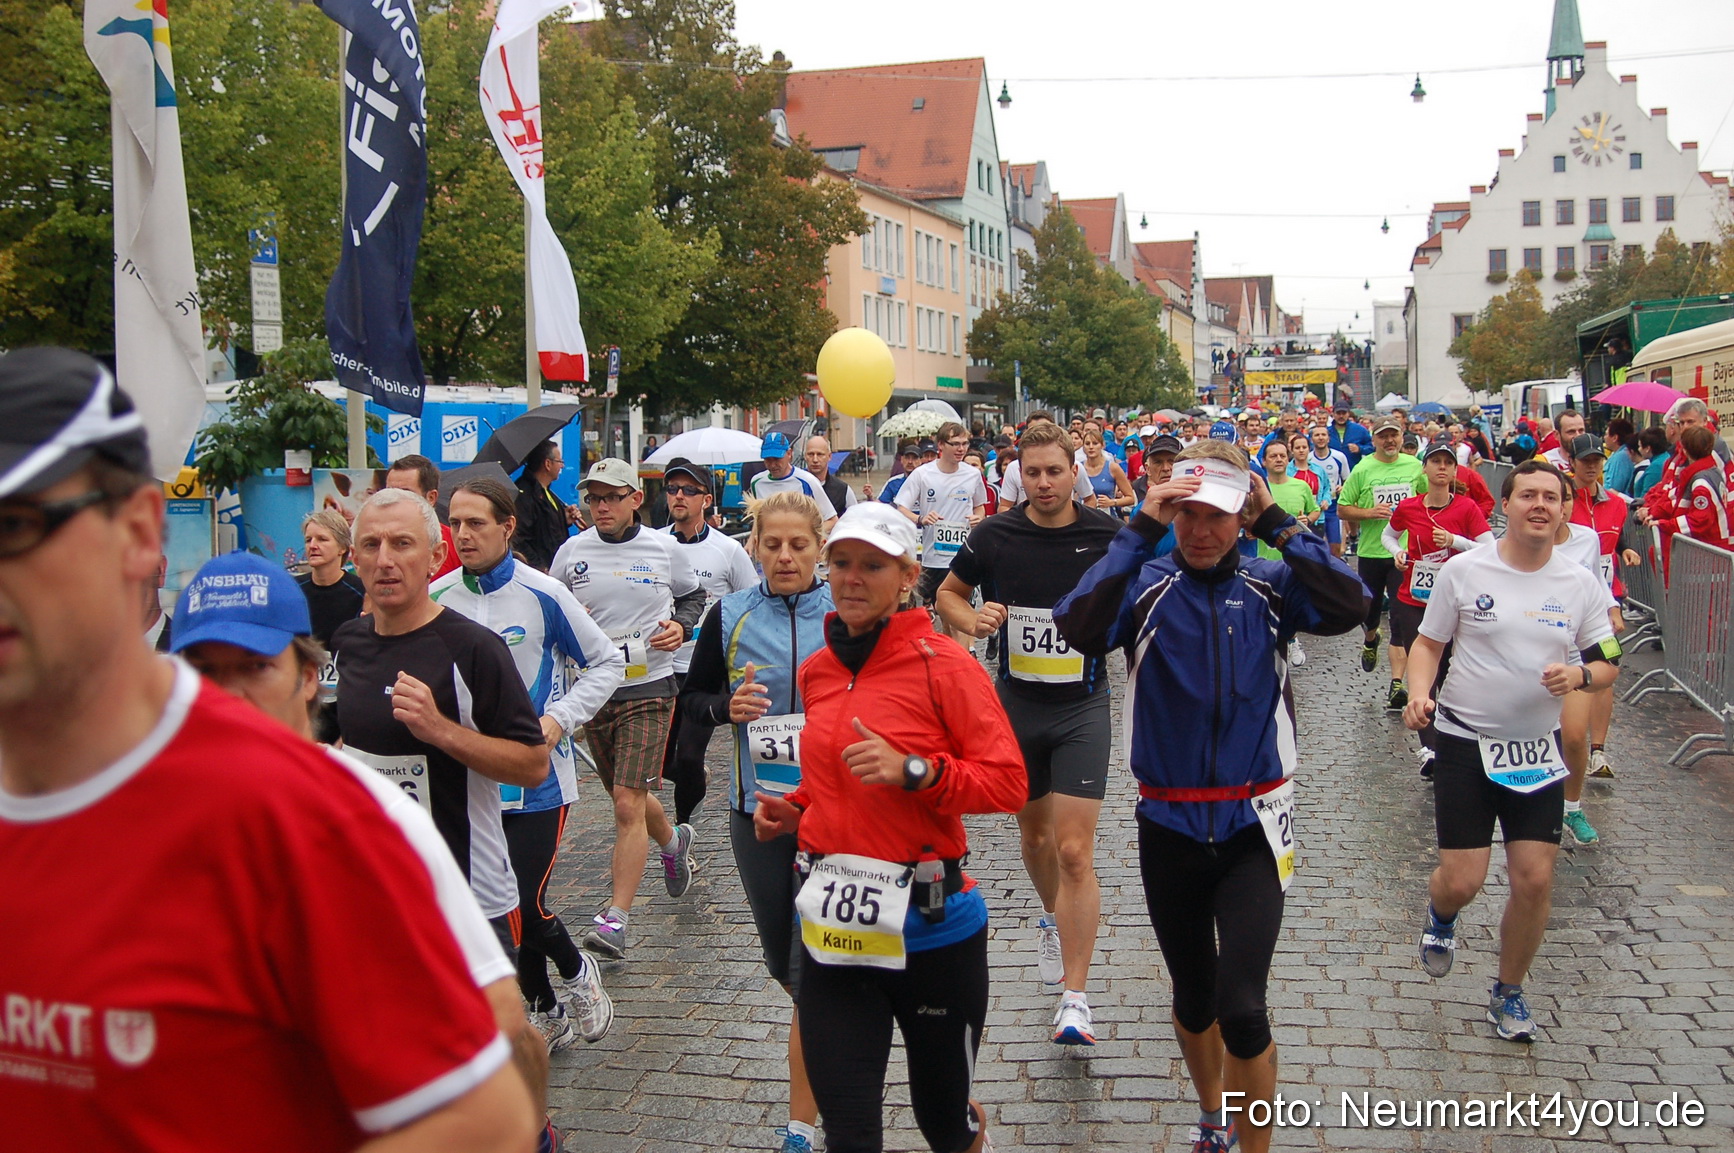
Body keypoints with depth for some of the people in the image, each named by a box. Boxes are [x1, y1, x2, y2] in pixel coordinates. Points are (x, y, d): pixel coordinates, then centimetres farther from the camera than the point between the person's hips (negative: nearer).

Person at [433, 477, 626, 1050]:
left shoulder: (543, 594, -10)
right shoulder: (437, 599, 0)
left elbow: (607, 663, -1)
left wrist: (557, 721, -11)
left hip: (537, 778, -4)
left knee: (525, 906, -9)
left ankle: (577, 972, 23)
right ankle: (544, 1014, 31)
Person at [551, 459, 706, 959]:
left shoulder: (664, 549, 0)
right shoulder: (571, 552, 3)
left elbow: (693, 596, 17)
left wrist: (682, 626, -4)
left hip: (649, 689, -3)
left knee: (627, 801, -13)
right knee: (626, 797, 18)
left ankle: (616, 918, -9)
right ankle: (673, 842, 50)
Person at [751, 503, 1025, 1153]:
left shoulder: (943, 665, -10)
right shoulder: (816, 672, 8)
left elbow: (1007, 783, -12)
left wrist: (914, 771, -23)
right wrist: (794, 808, 6)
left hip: (930, 923, -4)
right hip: (835, 924, 4)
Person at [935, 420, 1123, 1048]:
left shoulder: (1108, 535, -8)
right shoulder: (994, 535, -4)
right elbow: (948, 593, 9)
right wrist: (972, 619, -12)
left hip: (1082, 707, -2)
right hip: (1016, 704, 3)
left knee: (1074, 849, -11)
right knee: (1034, 835, 18)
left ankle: (1075, 998, -7)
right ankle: (1053, 920, 49)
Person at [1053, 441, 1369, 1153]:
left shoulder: (1269, 586, -2)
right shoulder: (1147, 585, -6)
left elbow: (1348, 606, -20)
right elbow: (1079, 628, -25)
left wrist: (1278, 524, -16)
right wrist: (1141, 530, -23)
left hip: (1251, 825, -1)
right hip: (1169, 824, 1)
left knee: (1242, 1008, -11)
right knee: (1193, 996, 18)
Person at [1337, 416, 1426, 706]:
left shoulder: (1415, 466, 3)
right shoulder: (1363, 470, -3)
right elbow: (1342, 508, -2)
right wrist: (1369, 513, -16)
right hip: (1371, 551, 0)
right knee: (1369, 609, 15)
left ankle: (1397, 682, -9)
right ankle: (1370, 640, 52)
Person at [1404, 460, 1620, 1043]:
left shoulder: (1581, 585, 0)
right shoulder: (1463, 570, -6)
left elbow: (1607, 665, 7)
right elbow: (1428, 643, 2)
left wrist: (1580, 674, -17)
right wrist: (1418, 691, -17)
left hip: (1538, 748, 2)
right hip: (1465, 741, -2)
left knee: (1535, 879, 0)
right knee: (1462, 880, -5)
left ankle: (1509, 992, 25)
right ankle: (1440, 913, 35)